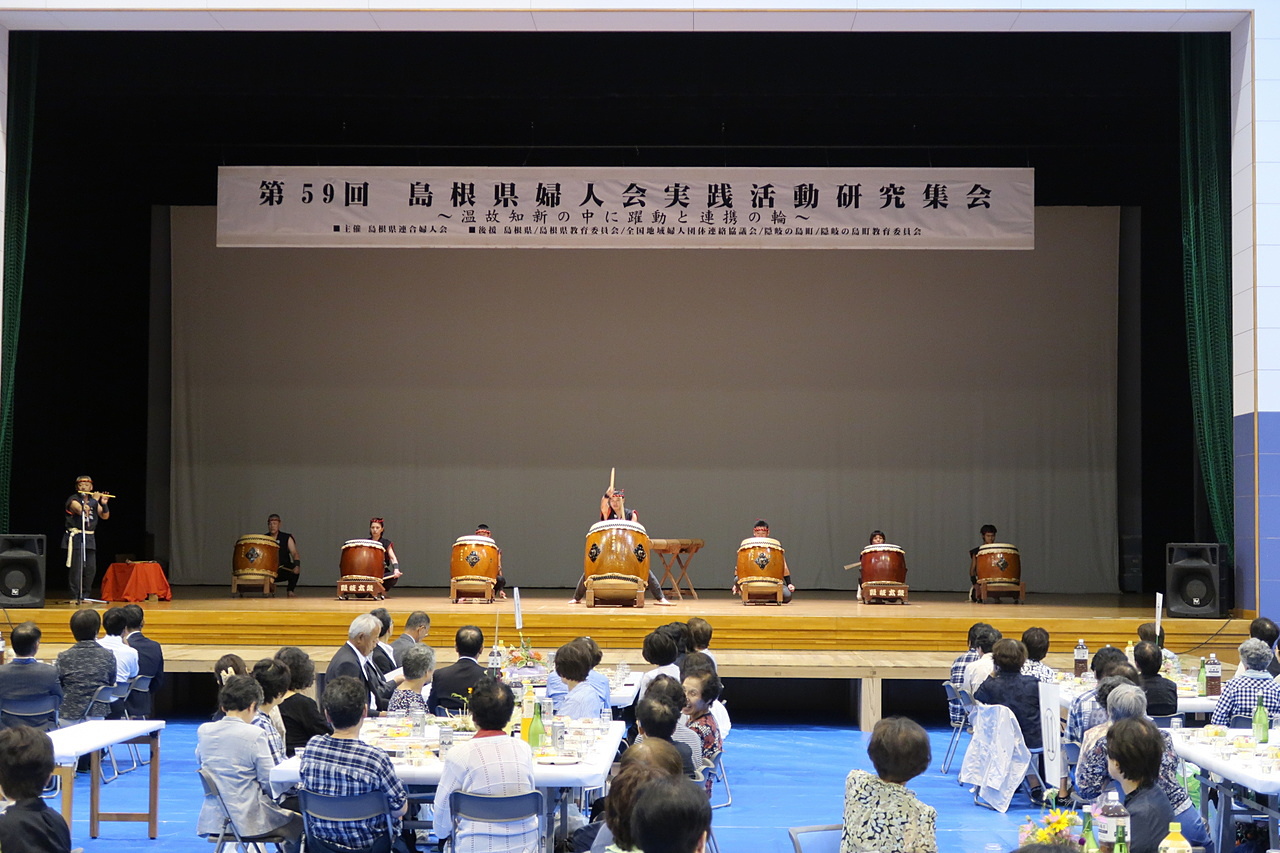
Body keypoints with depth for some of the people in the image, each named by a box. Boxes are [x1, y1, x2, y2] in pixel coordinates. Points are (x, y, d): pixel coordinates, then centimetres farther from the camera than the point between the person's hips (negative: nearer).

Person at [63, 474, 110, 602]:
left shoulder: (94, 501, 16)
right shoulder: (73, 500, -3)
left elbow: (105, 516, 11)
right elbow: (82, 510, -21)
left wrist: (104, 504, -5)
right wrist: (94, 500, -14)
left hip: (89, 538, 6)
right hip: (75, 538, -6)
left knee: (91, 569, 4)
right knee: (76, 568, -9)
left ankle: (84, 596, 13)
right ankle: (75, 596, -5)